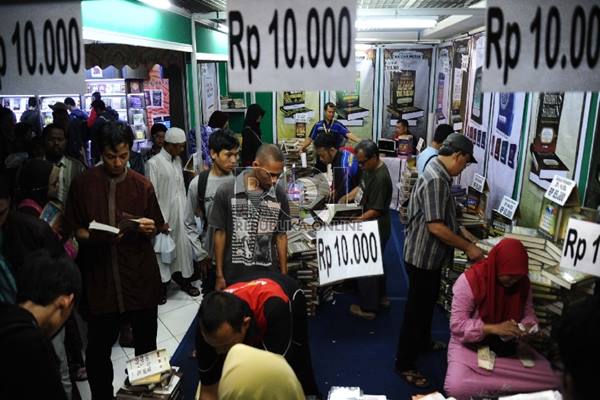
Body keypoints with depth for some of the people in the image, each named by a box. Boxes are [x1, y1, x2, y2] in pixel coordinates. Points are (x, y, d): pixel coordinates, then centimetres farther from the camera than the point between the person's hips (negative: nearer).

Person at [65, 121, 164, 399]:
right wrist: (96, 237, -15)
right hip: (99, 277, -1)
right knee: (98, 348, 6)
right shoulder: (82, 184, -1)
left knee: (146, 345, 11)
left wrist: (149, 228, -12)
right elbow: (76, 230, 5)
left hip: (140, 277, 1)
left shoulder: (142, 185, 2)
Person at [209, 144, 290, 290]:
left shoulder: (280, 195, -3)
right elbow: (220, 233, -2)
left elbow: (281, 236, 4)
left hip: (269, 275, 1)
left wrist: (283, 274, 5)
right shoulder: (226, 192, -8)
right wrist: (219, 275, 0)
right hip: (234, 275, -1)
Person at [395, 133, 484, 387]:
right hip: (423, 257, -10)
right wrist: (468, 248, -19)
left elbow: (447, 220, 16)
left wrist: (469, 240, 11)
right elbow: (436, 226, -29)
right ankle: (404, 364, 15)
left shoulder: (439, 175, 8)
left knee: (427, 304, 26)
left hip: (430, 256, 10)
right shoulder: (435, 180, -26)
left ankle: (423, 342, 46)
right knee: (416, 310, 2)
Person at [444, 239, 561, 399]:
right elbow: (457, 325, -22)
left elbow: (528, 313, 8)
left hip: (509, 346, 5)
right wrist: (494, 328, -33)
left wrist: (528, 327, -16)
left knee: (550, 380, -13)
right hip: (471, 346, -5)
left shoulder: (523, 282, -4)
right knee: (456, 387, -32)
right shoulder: (470, 279, -21)